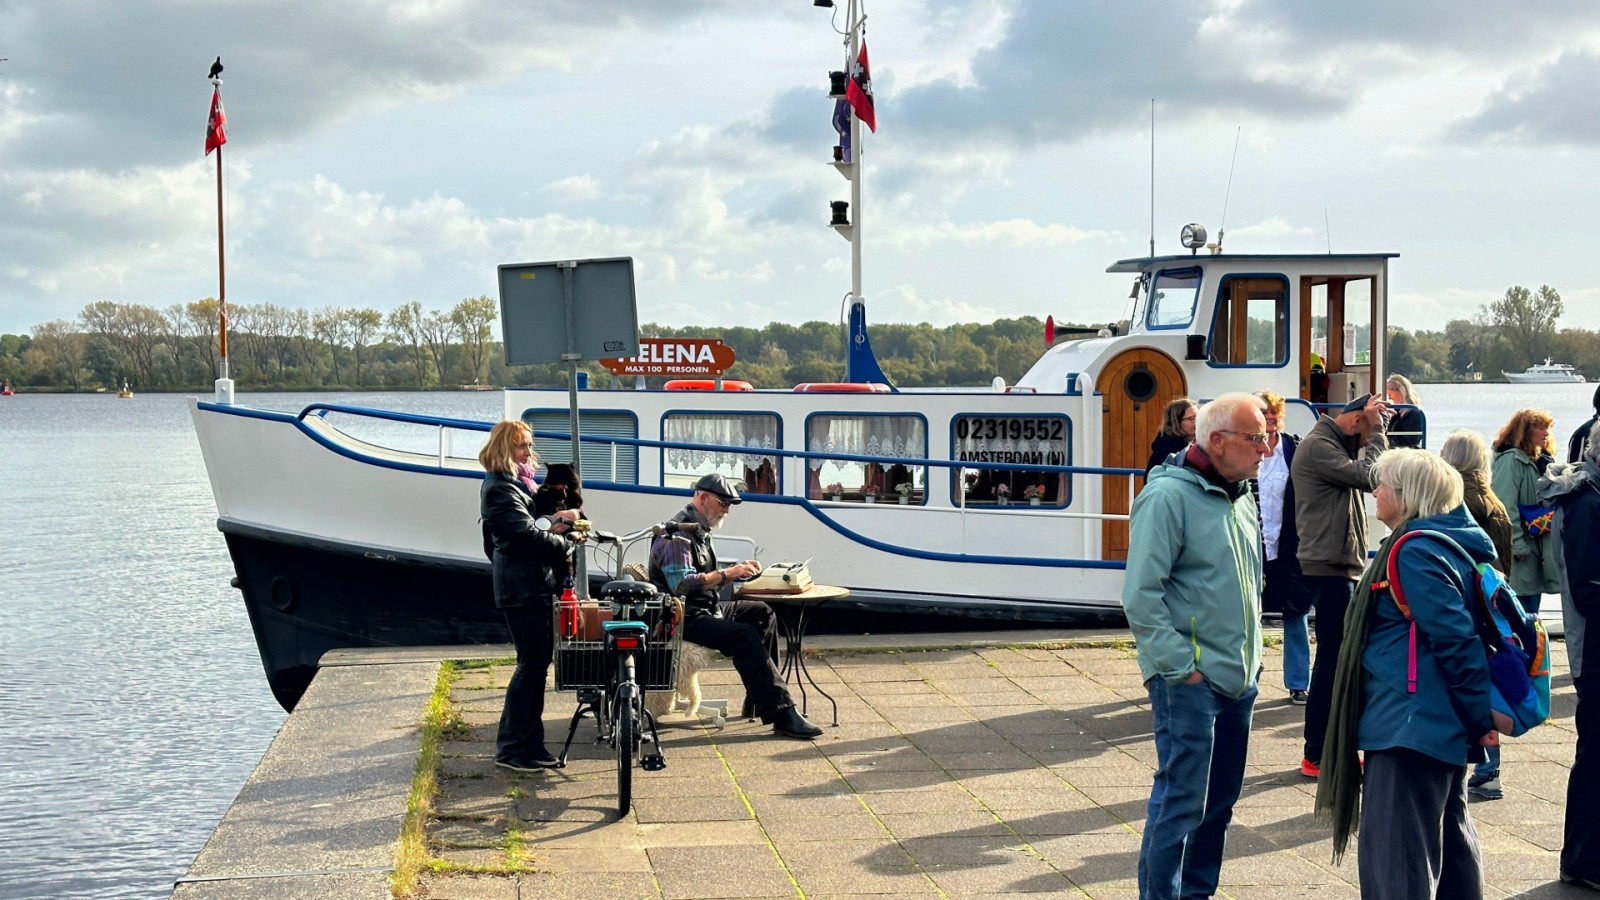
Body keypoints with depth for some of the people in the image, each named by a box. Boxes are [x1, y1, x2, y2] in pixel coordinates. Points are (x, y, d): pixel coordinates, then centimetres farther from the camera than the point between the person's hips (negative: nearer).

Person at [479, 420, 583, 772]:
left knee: (536, 662, 12)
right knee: (531, 663, -9)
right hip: (521, 588, -10)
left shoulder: (515, 484, 20)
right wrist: (564, 543, -8)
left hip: (534, 585, 11)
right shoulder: (500, 489, -14)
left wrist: (554, 520, 0)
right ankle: (510, 748, -4)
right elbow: (527, 534, -21)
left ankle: (530, 743, 17)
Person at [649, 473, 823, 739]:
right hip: (684, 617, -11)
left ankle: (759, 697, 7)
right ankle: (781, 713, -29)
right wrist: (727, 574, -22)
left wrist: (737, 571, 3)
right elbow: (680, 584, -26)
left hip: (706, 608, 11)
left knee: (761, 613, 8)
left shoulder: (699, 531, 18)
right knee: (745, 635, -26)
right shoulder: (677, 534, -15)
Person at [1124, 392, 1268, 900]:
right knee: (1181, 801, -6)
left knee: (1219, 800, 15)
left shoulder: (1241, 498, 13)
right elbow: (1140, 594, -18)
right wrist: (1180, 665, -18)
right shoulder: (1168, 495, -14)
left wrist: (1250, 656, 17)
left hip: (1238, 680, 9)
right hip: (1189, 681, -8)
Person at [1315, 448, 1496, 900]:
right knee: (1451, 839, 20)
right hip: (1445, 726, 11)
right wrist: (1478, 719, 21)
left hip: (1411, 724, -11)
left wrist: (1480, 718, -17)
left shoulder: (1416, 552, -17)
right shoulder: (1449, 544, 15)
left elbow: (1456, 639, -22)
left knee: (1396, 858, -9)